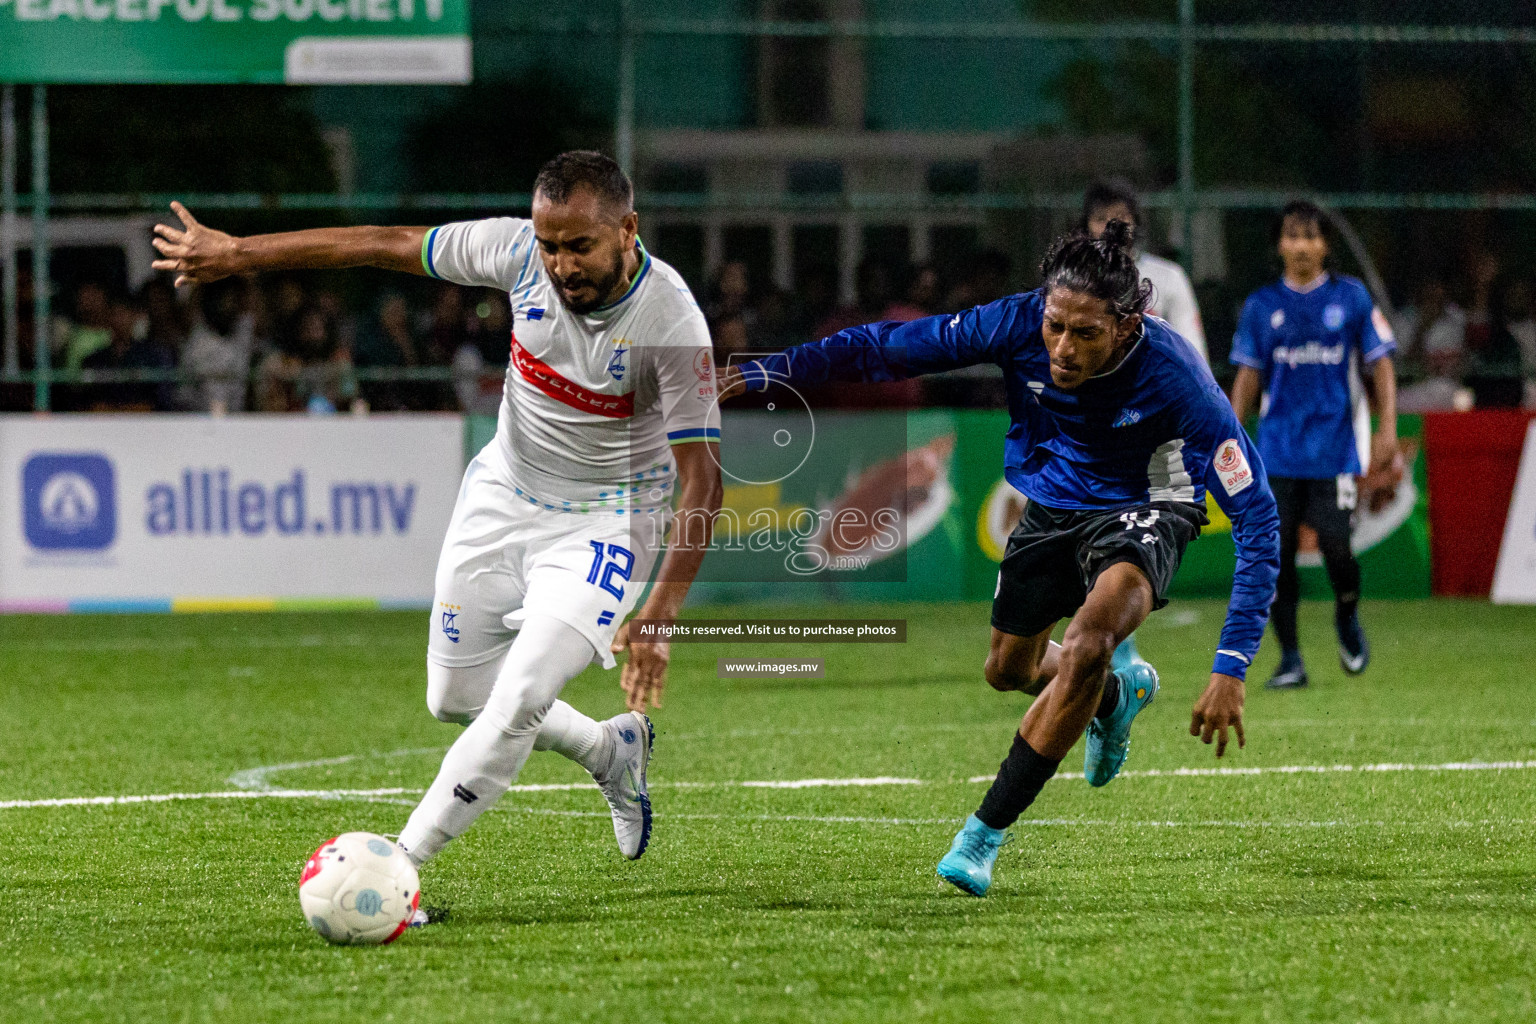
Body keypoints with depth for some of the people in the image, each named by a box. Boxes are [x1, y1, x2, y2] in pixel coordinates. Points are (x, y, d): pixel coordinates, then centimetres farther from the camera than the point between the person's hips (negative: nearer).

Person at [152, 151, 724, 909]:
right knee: (455, 699, 13)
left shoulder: (671, 321, -28)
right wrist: (235, 254, -1)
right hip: (504, 495, 5)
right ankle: (612, 753, 38)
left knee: (518, 702, -21)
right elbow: (386, 247, -6)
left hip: (605, 520, -5)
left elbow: (701, 480, -26)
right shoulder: (517, 250, -17)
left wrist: (659, 613, -35)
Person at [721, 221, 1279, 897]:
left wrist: (1230, 670, -38)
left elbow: (1256, 518, -33)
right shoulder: (1020, 324, -28)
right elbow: (890, 348, -13)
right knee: (1010, 669, 20)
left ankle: (985, 834, -18)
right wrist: (776, 370, -22)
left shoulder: (1174, 377, -35)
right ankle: (1120, 695, 55)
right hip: (1052, 504, 5)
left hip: (1142, 513, -5)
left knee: (1089, 641, -31)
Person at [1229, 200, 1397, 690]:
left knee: (1336, 549, -11)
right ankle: (1290, 660, 7)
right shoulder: (1261, 305, 8)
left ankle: (1347, 617, 21)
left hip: (1334, 445, -2)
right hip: (1278, 451, 2)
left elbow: (1380, 364, 5)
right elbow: (1248, 375, 12)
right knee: (1276, 554, -3)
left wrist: (1388, 427, -5)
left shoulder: (1351, 297, 4)